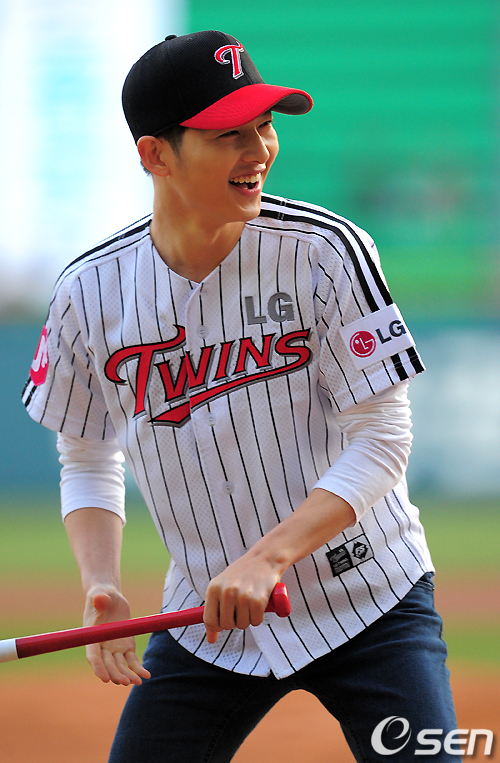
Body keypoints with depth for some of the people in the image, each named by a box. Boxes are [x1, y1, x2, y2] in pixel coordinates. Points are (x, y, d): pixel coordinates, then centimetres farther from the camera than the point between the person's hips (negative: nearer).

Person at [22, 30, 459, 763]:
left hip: (368, 603, -3)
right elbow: (87, 460, 9)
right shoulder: (91, 291, -6)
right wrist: (101, 587, -9)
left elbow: (381, 440, -14)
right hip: (208, 620, 3)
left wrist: (268, 558, -26)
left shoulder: (327, 252, -14)